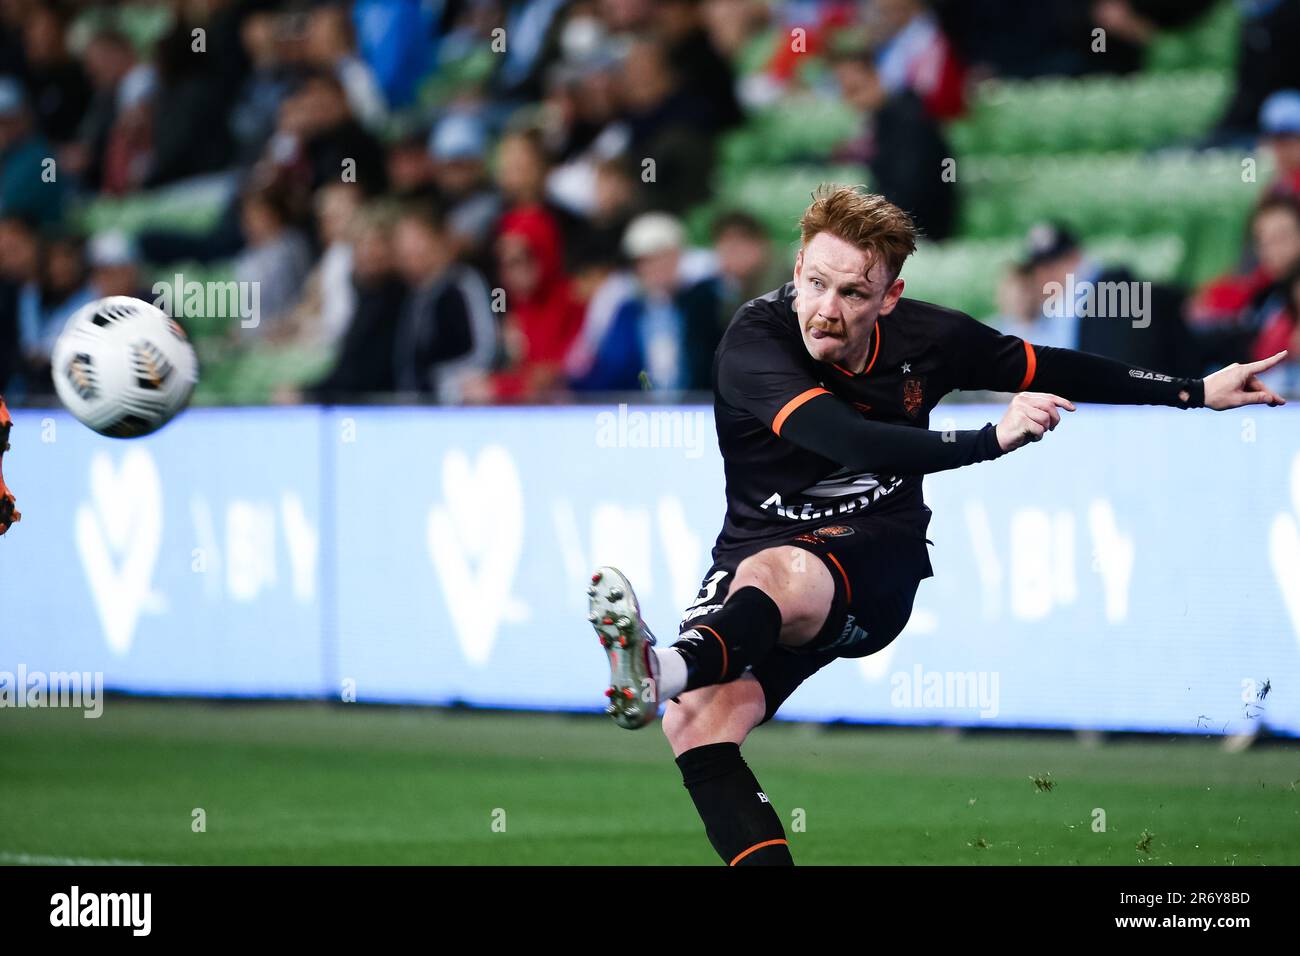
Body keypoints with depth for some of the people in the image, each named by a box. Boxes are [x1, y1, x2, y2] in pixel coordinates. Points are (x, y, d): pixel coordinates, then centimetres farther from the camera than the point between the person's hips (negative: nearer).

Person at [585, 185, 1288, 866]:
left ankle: (665, 670, -69)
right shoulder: (754, 342, -14)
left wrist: (1199, 391, 20)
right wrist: (992, 439, -39)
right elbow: (846, 440, -30)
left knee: (773, 573, -39)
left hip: (876, 562, -1)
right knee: (696, 720, -29)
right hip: (756, 549, 1)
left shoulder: (925, 337, -2)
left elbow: (1053, 370, 15)